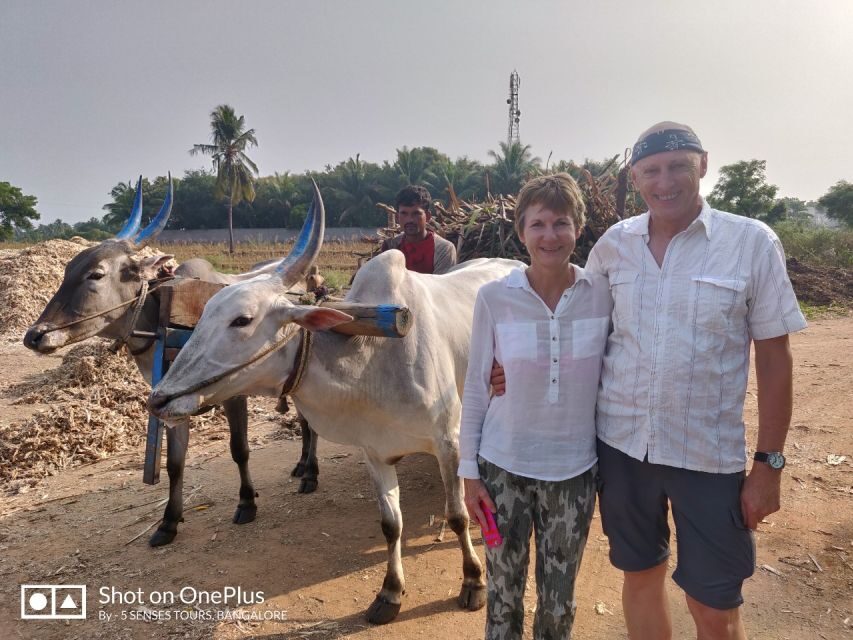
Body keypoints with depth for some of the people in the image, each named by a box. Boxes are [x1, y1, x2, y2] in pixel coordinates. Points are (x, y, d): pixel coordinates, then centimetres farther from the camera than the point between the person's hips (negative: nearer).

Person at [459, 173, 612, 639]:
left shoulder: (604, 294, -7)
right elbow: (475, 387, -2)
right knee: (503, 593, 16)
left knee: (559, 600, 18)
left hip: (574, 469, 1)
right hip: (503, 466, -1)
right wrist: (469, 472, -1)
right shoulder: (494, 297, -9)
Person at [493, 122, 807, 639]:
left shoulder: (752, 243, -7)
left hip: (709, 455, -2)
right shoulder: (613, 244, 1)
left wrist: (769, 462, -5)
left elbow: (774, 356, -4)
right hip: (621, 443, 3)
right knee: (641, 576, 20)